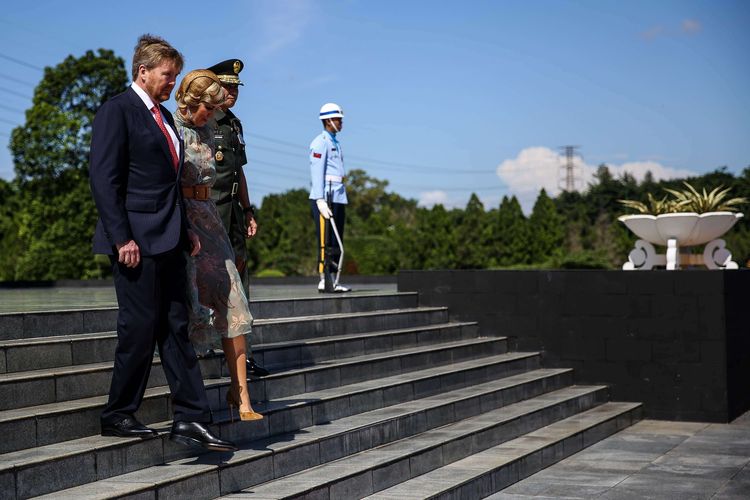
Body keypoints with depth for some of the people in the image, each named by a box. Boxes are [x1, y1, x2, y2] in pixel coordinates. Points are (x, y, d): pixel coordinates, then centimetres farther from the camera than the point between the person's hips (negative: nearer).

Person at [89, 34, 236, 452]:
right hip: (138, 242, -9)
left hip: (169, 241, 9)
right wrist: (122, 238, -18)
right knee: (140, 329, -2)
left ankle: (191, 419, 10)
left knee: (176, 329, 7)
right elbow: (104, 179, -14)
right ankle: (118, 416, 13)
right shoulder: (117, 111, -7)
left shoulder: (165, 116, 19)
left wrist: (187, 228, 15)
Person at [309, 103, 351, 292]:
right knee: (325, 241, -8)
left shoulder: (335, 143, 21)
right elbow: (317, 172, -15)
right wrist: (320, 200, -22)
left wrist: (340, 197, 18)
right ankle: (324, 281, -6)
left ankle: (333, 281, 12)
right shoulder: (320, 143, -8)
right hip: (324, 198, -9)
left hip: (338, 198, 9)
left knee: (336, 242, 8)